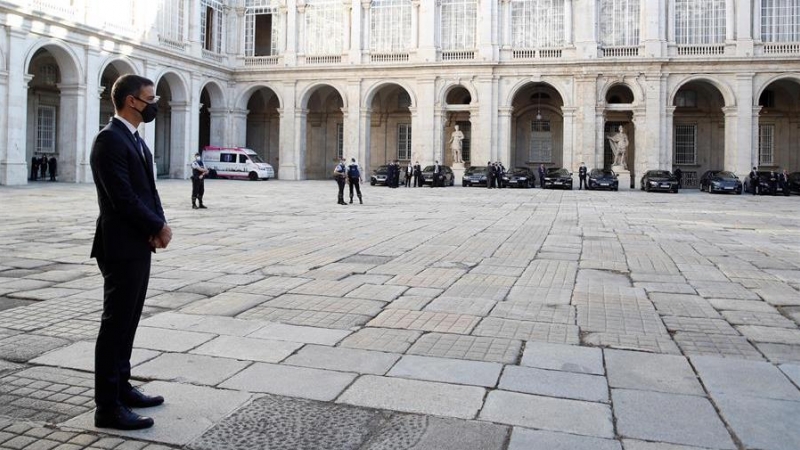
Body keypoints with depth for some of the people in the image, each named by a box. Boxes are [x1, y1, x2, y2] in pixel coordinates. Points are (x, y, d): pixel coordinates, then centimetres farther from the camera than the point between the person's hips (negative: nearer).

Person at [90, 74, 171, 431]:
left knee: (127, 321, 16)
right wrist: (159, 227, -12)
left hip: (140, 244, 10)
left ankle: (120, 386, 28)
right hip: (121, 247, -10)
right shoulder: (110, 139, -15)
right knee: (115, 324, -4)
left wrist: (159, 225, -4)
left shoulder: (136, 139, 16)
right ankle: (108, 407, 4)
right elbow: (123, 198, -22)